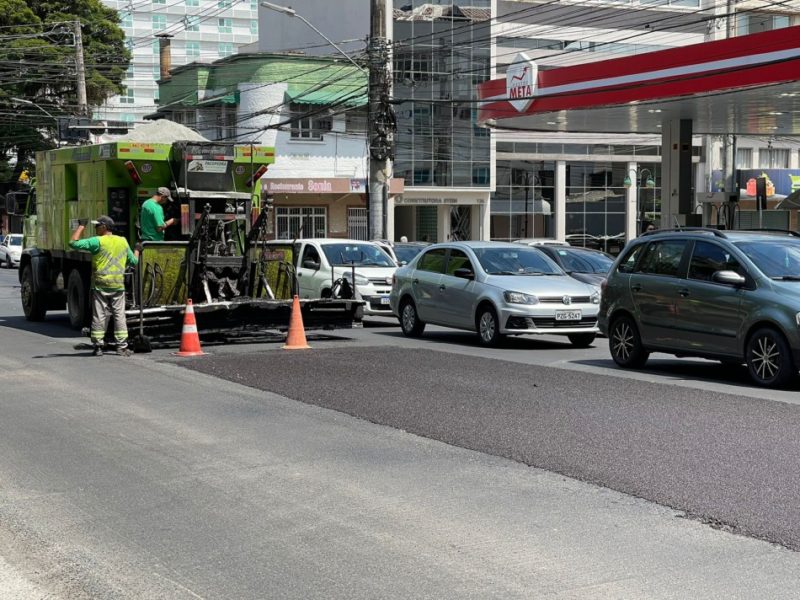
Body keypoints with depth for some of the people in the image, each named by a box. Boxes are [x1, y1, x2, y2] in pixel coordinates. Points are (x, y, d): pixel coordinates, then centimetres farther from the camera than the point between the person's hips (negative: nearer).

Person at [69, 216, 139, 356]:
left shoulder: (98, 241, -7)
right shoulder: (123, 241, 8)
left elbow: (73, 243, -11)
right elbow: (134, 261, 18)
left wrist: (81, 226, 1)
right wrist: (137, 250, 39)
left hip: (100, 285, -3)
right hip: (118, 286, 3)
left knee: (99, 316, 2)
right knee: (119, 315, 5)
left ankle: (98, 346, 4)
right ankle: (122, 347, 3)